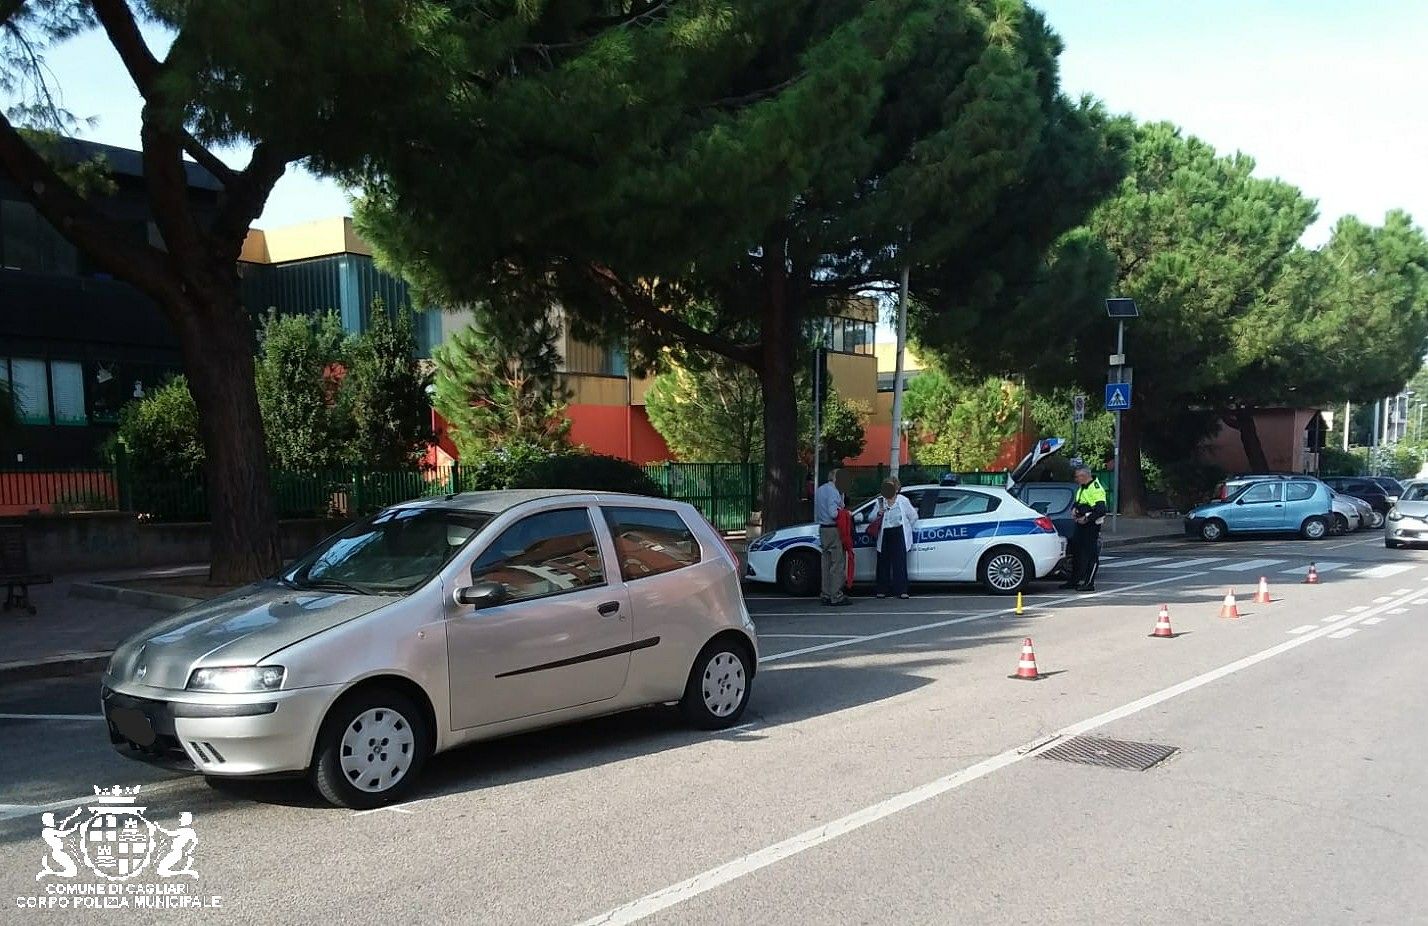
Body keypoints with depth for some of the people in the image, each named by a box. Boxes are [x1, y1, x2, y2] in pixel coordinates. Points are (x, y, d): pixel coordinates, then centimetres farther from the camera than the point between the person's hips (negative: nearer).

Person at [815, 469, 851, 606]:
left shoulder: (819, 490, 15)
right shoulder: (833, 491, -14)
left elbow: (816, 514, 19)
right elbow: (833, 513, -22)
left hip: (823, 529, 9)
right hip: (834, 530, -9)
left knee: (826, 563, 13)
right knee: (837, 564, -6)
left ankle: (826, 595, 16)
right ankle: (836, 597, -6)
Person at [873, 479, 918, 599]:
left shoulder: (903, 500, 3)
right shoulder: (880, 501, 6)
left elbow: (913, 516, 13)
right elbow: (871, 518, 4)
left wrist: (910, 529, 14)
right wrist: (878, 514, -15)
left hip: (899, 535, -2)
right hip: (885, 535, 2)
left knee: (900, 562, -4)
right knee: (884, 563, 4)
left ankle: (901, 590, -1)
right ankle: (882, 590, 12)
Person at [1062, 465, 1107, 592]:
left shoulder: (1096, 489, -18)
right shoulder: (1081, 487, 13)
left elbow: (1101, 510, -25)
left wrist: (1087, 518, -21)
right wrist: (1074, 509, 8)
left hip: (1091, 525, -10)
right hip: (1080, 524, 10)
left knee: (1092, 554, -3)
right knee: (1076, 551, 14)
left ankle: (1089, 584, 1)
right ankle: (1074, 581, 24)